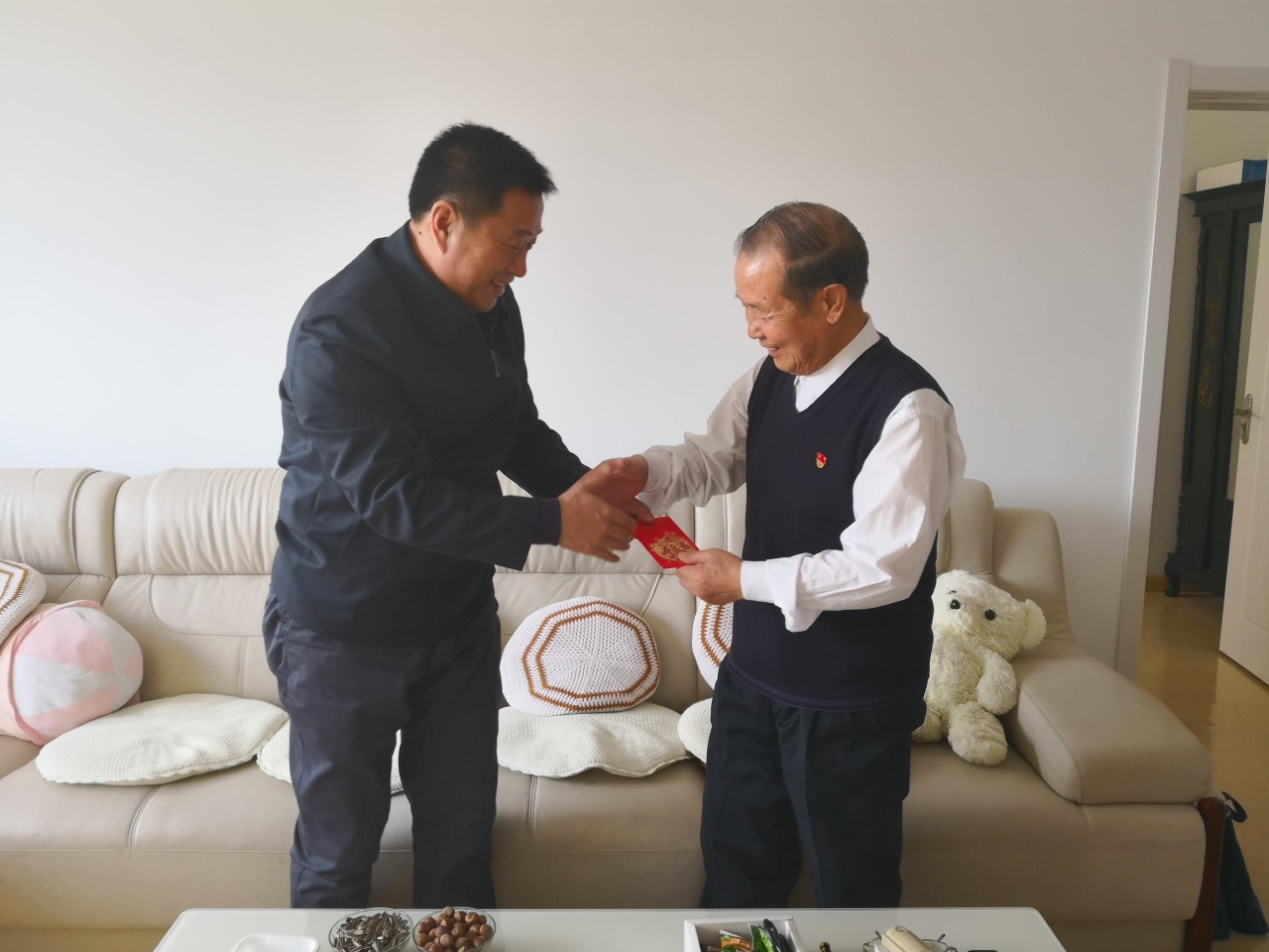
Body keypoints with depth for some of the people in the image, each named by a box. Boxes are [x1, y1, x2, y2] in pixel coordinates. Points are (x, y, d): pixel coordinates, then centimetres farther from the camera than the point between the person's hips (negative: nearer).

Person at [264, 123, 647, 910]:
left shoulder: (492, 307, -2)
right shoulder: (340, 328, -24)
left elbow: (518, 427, 11)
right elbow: (393, 496, -28)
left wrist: (583, 484, -8)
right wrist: (551, 522, -27)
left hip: (458, 617, 6)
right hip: (345, 632, -6)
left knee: (462, 830, 17)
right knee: (339, 851, 11)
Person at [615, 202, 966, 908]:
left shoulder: (907, 407, -24)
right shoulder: (771, 379, 0)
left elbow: (883, 566, -27)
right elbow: (716, 457, 11)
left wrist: (746, 580, -21)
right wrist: (646, 472, -10)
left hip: (853, 702, -7)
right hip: (755, 673, 7)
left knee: (853, 890, 16)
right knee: (735, 868, 24)